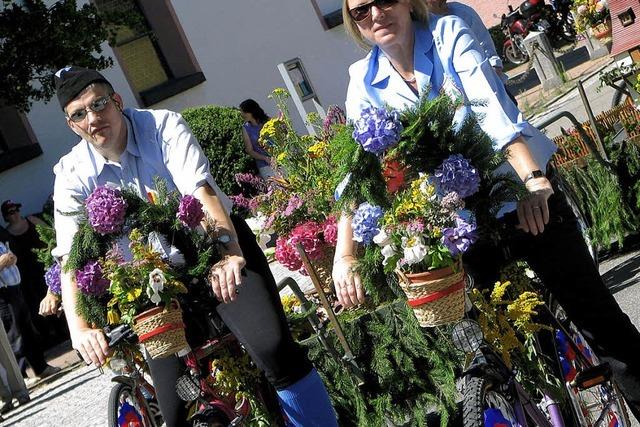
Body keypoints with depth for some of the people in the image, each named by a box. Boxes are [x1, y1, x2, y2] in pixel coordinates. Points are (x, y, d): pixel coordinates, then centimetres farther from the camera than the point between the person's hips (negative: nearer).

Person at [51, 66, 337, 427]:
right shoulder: (72, 175, -8)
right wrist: (79, 329, -35)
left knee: (273, 348, -25)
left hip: (217, 248, -2)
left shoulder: (163, 125, -15)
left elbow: (201, 189, -31)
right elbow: (71, 255, -18)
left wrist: (227, 251, -49)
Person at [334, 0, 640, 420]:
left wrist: (533, 178, -36)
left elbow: (494, 107, -22)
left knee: (597, 317, 1)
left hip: (524, 195, -3)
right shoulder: (364, 81, 0)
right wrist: (344, 255, -17)